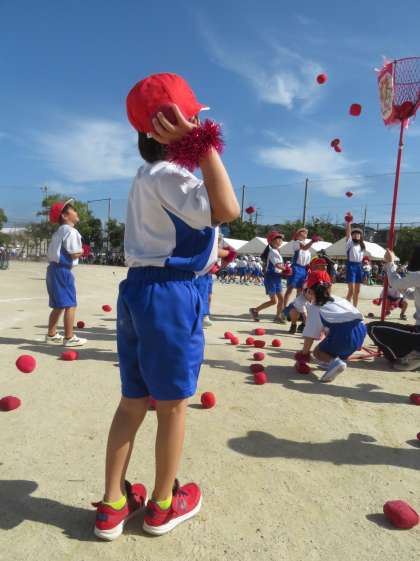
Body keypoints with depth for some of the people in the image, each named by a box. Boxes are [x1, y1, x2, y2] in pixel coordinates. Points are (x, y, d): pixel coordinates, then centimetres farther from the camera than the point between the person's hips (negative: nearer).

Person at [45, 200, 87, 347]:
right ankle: (69, 338, -3)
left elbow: (57, 251, 13)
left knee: (58, 305, 17)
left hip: (53, 269, 10)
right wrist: (81, 251, 2)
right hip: (63, 270, -10)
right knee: (70, 304, -6)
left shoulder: (59, 232, 19)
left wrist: (77, 251, 9)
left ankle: (51, 335, 25)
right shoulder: (71, 231, -12)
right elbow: (74, 254, -19)